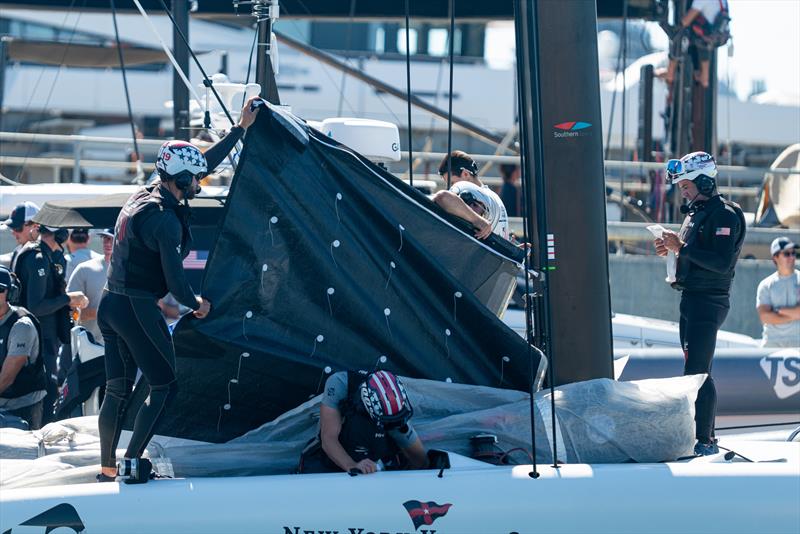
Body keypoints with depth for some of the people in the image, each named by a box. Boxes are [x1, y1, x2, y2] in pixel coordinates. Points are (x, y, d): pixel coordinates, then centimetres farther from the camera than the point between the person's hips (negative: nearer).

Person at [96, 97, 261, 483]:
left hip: (110, 303, 9)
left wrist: (241, 128, 25)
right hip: (138, 307, -9)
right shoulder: (166, 219, -18)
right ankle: (131, 463, -1)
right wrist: (196, 304, 3)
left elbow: (204, 163, 20)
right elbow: (175, 280, -18)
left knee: (118, 389, 13)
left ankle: (107, 469, 16)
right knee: (164, 386, 2)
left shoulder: (146, 194, 9)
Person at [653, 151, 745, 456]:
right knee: (698, 372, 13)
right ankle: (704, 434, 20)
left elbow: (722, 263, -23)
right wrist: (671, 250, 5)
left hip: (708, 303, -10)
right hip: (690, 299, 10)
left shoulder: (724, 215, -14)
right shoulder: (695, 213, 16)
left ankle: (705, 441, -11)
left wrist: (682, 247, -22)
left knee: (696, 373, -12)